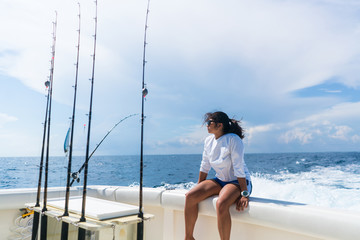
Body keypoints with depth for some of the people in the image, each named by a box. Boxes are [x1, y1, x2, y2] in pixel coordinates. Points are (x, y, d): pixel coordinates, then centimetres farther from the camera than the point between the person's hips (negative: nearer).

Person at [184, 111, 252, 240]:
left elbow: (239, 168, -22)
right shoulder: (208, 140, 2)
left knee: (221, 204, -37)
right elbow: (205, 166, 10)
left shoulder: (233, 140, -18)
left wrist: (245, 194, -23)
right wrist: (199, 188, 14)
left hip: (238, 182, -7)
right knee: (190, 196, -11)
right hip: (220, 180, 7)